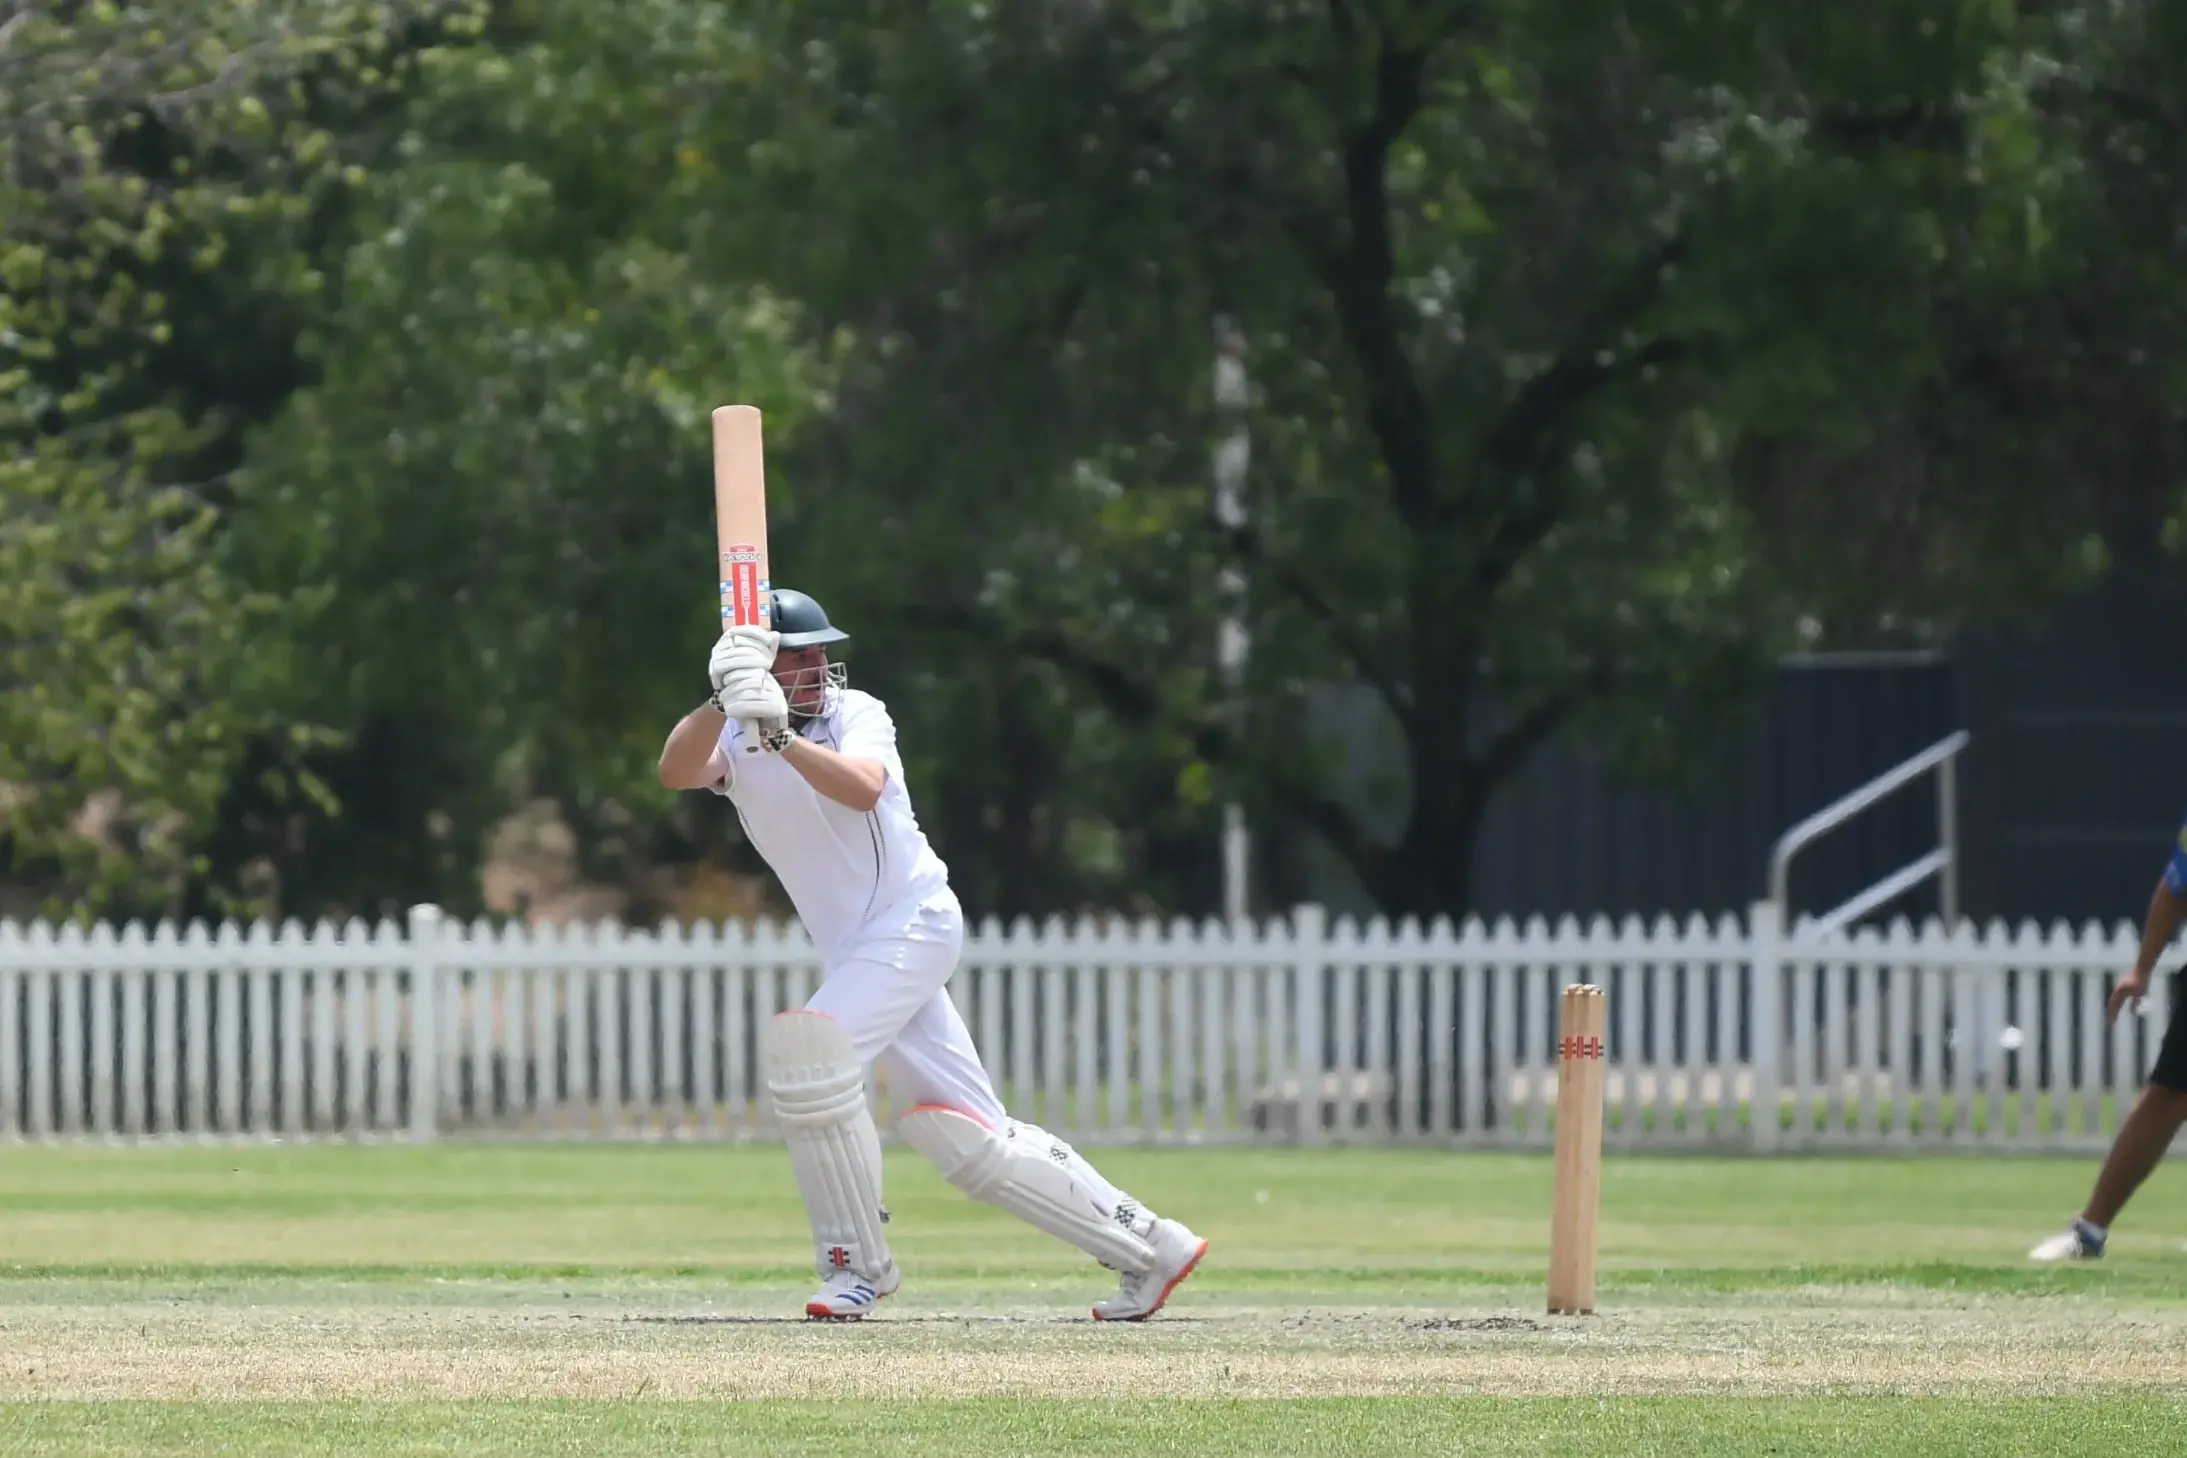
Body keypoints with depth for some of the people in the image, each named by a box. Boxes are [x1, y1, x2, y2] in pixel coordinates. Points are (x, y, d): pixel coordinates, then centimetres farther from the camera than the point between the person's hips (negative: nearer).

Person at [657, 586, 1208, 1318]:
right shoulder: (737, 737, 4)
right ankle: (1147, 1247, 11)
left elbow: (862, 789, -29)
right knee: (964, 1134, 3)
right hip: (855, 949, 6)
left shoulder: (856, 714, -7)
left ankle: (857, 1260, -14)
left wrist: (782, 737, -42)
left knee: (807, 1044, -25)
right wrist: (722, 702, -35)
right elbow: (675, 771, -18)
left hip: (915, 921, -6)